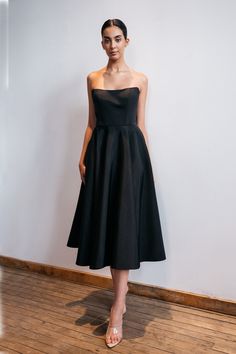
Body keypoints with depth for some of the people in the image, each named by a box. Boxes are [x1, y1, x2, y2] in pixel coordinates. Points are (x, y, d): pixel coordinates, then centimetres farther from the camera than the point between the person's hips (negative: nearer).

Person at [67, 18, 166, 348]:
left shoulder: (140, 79, 5)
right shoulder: (93, 78, 11)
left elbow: (140, 124, 4)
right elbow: (91, 123, 11)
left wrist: (148, 163, 0)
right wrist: (83, 157, 3)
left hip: (130, 152, -3)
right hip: (101, 152, 3)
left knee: (124, 223, -7)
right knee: (105, 221, 7)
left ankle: (117, 310, -3)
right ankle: (121, 285, 29)